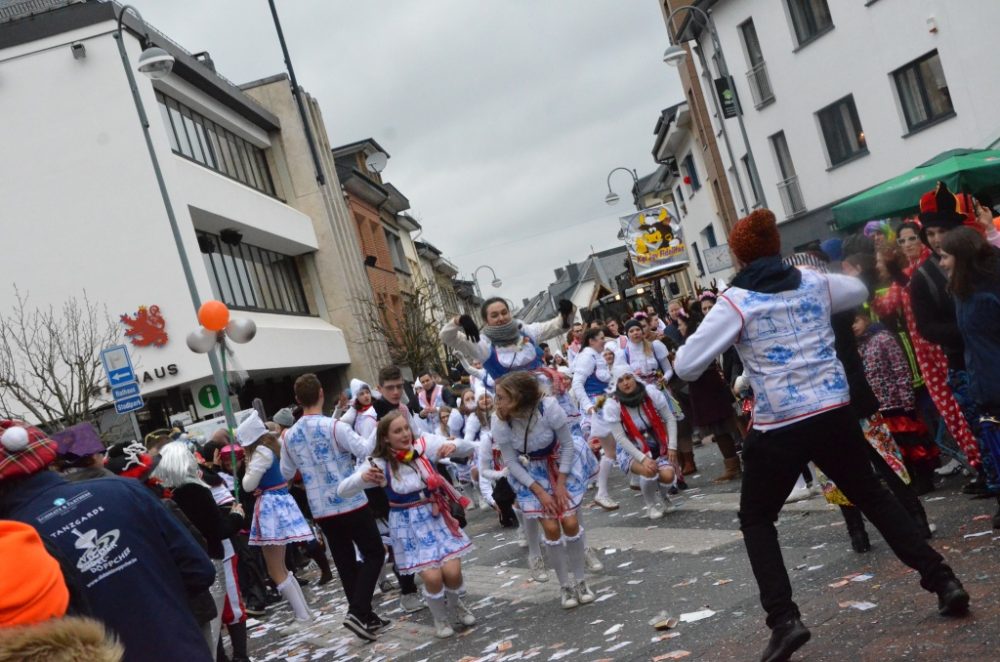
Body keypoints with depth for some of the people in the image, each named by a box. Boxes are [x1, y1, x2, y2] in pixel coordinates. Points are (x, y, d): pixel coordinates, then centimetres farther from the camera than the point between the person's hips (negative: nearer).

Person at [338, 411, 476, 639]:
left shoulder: (424, 447, -10)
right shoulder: (380, 464, -13)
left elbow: (468, 447, -5)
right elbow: (343, 491, -17)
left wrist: (453, 446, -28)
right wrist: (363, 477, -38)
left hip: (437, 516, 1)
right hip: (408, 525, -1)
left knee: (452, 571, -9)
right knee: (432, 577, -11)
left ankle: (456, 606, 27)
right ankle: (440, 619, 21)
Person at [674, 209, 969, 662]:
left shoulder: (735, 302, -8)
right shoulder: (814, 282, 7)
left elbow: (686, 366, -11)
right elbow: (860, 291, 30)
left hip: (778, 426, -4)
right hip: (834, 413, 5)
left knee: (756, 520, 13)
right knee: (872, 495, 23)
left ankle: (784, 620, 2)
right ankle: (942, 581, 22)